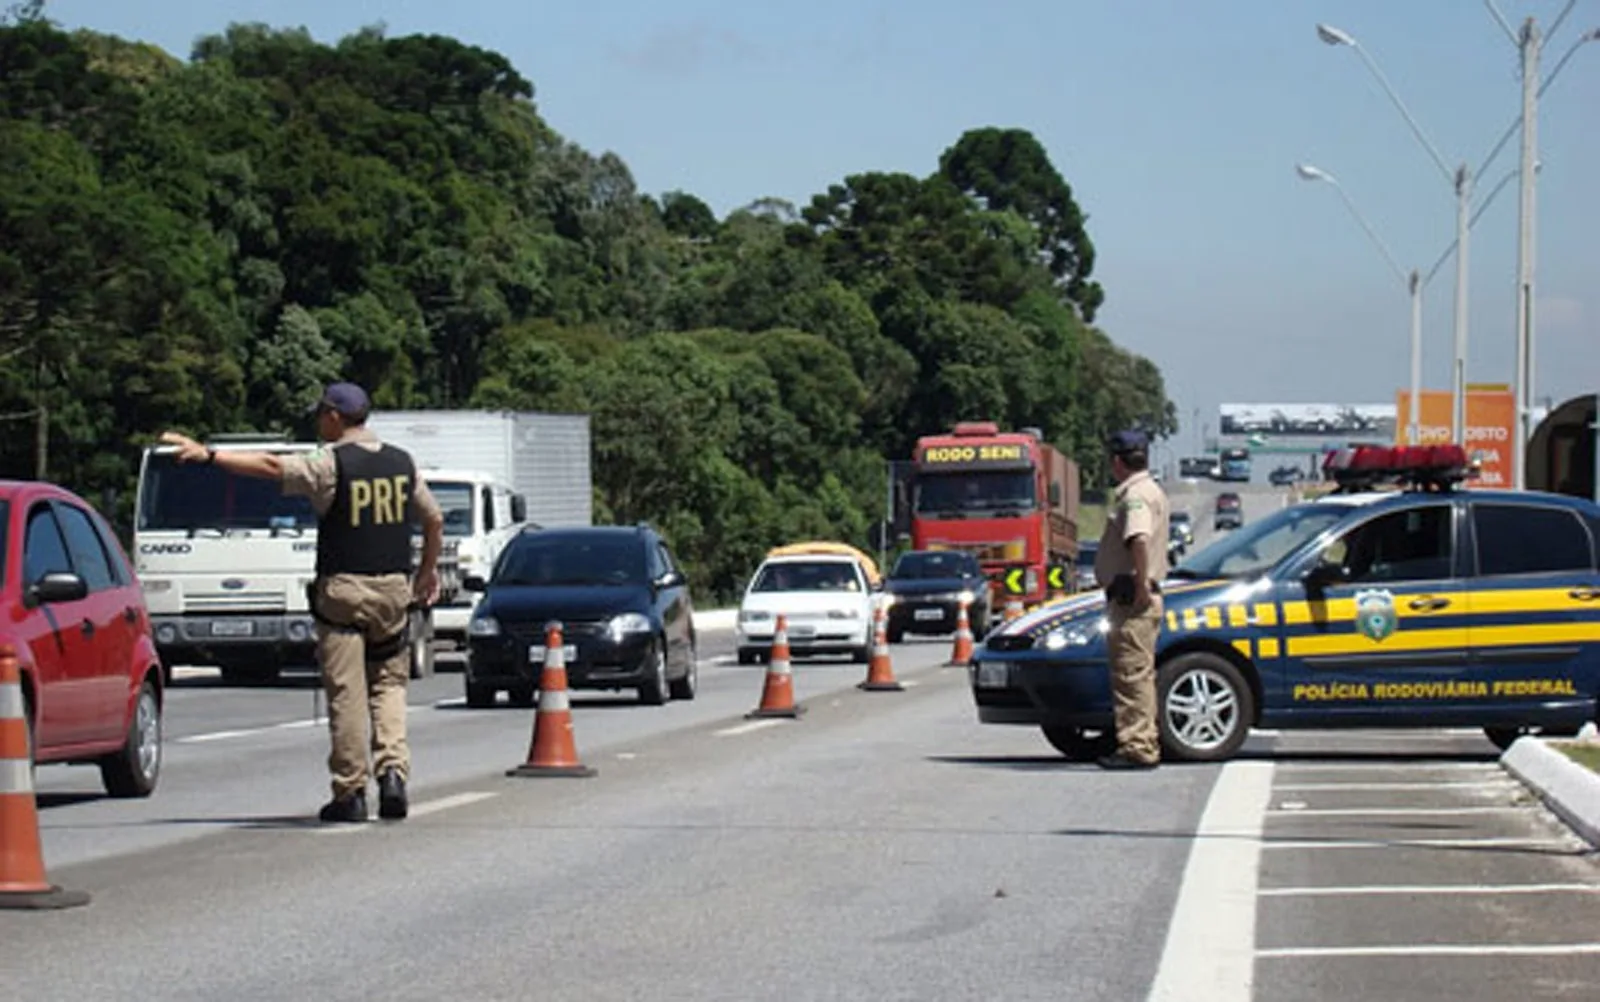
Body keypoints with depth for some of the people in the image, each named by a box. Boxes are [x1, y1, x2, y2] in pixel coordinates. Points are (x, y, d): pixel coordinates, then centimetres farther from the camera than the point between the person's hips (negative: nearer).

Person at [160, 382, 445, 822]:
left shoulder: (330, 464, -7)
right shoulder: (402, 463, 10)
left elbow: (271, 466, -12)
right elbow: (434, 520, 17)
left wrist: (208, 455, -9)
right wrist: (428, 570, 31)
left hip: (343, 589, -4)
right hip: (394, 588, 4)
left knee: (346, 691, -1)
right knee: (389, 682, 15)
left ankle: (350, 792, 0)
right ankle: (393, 770, -3)